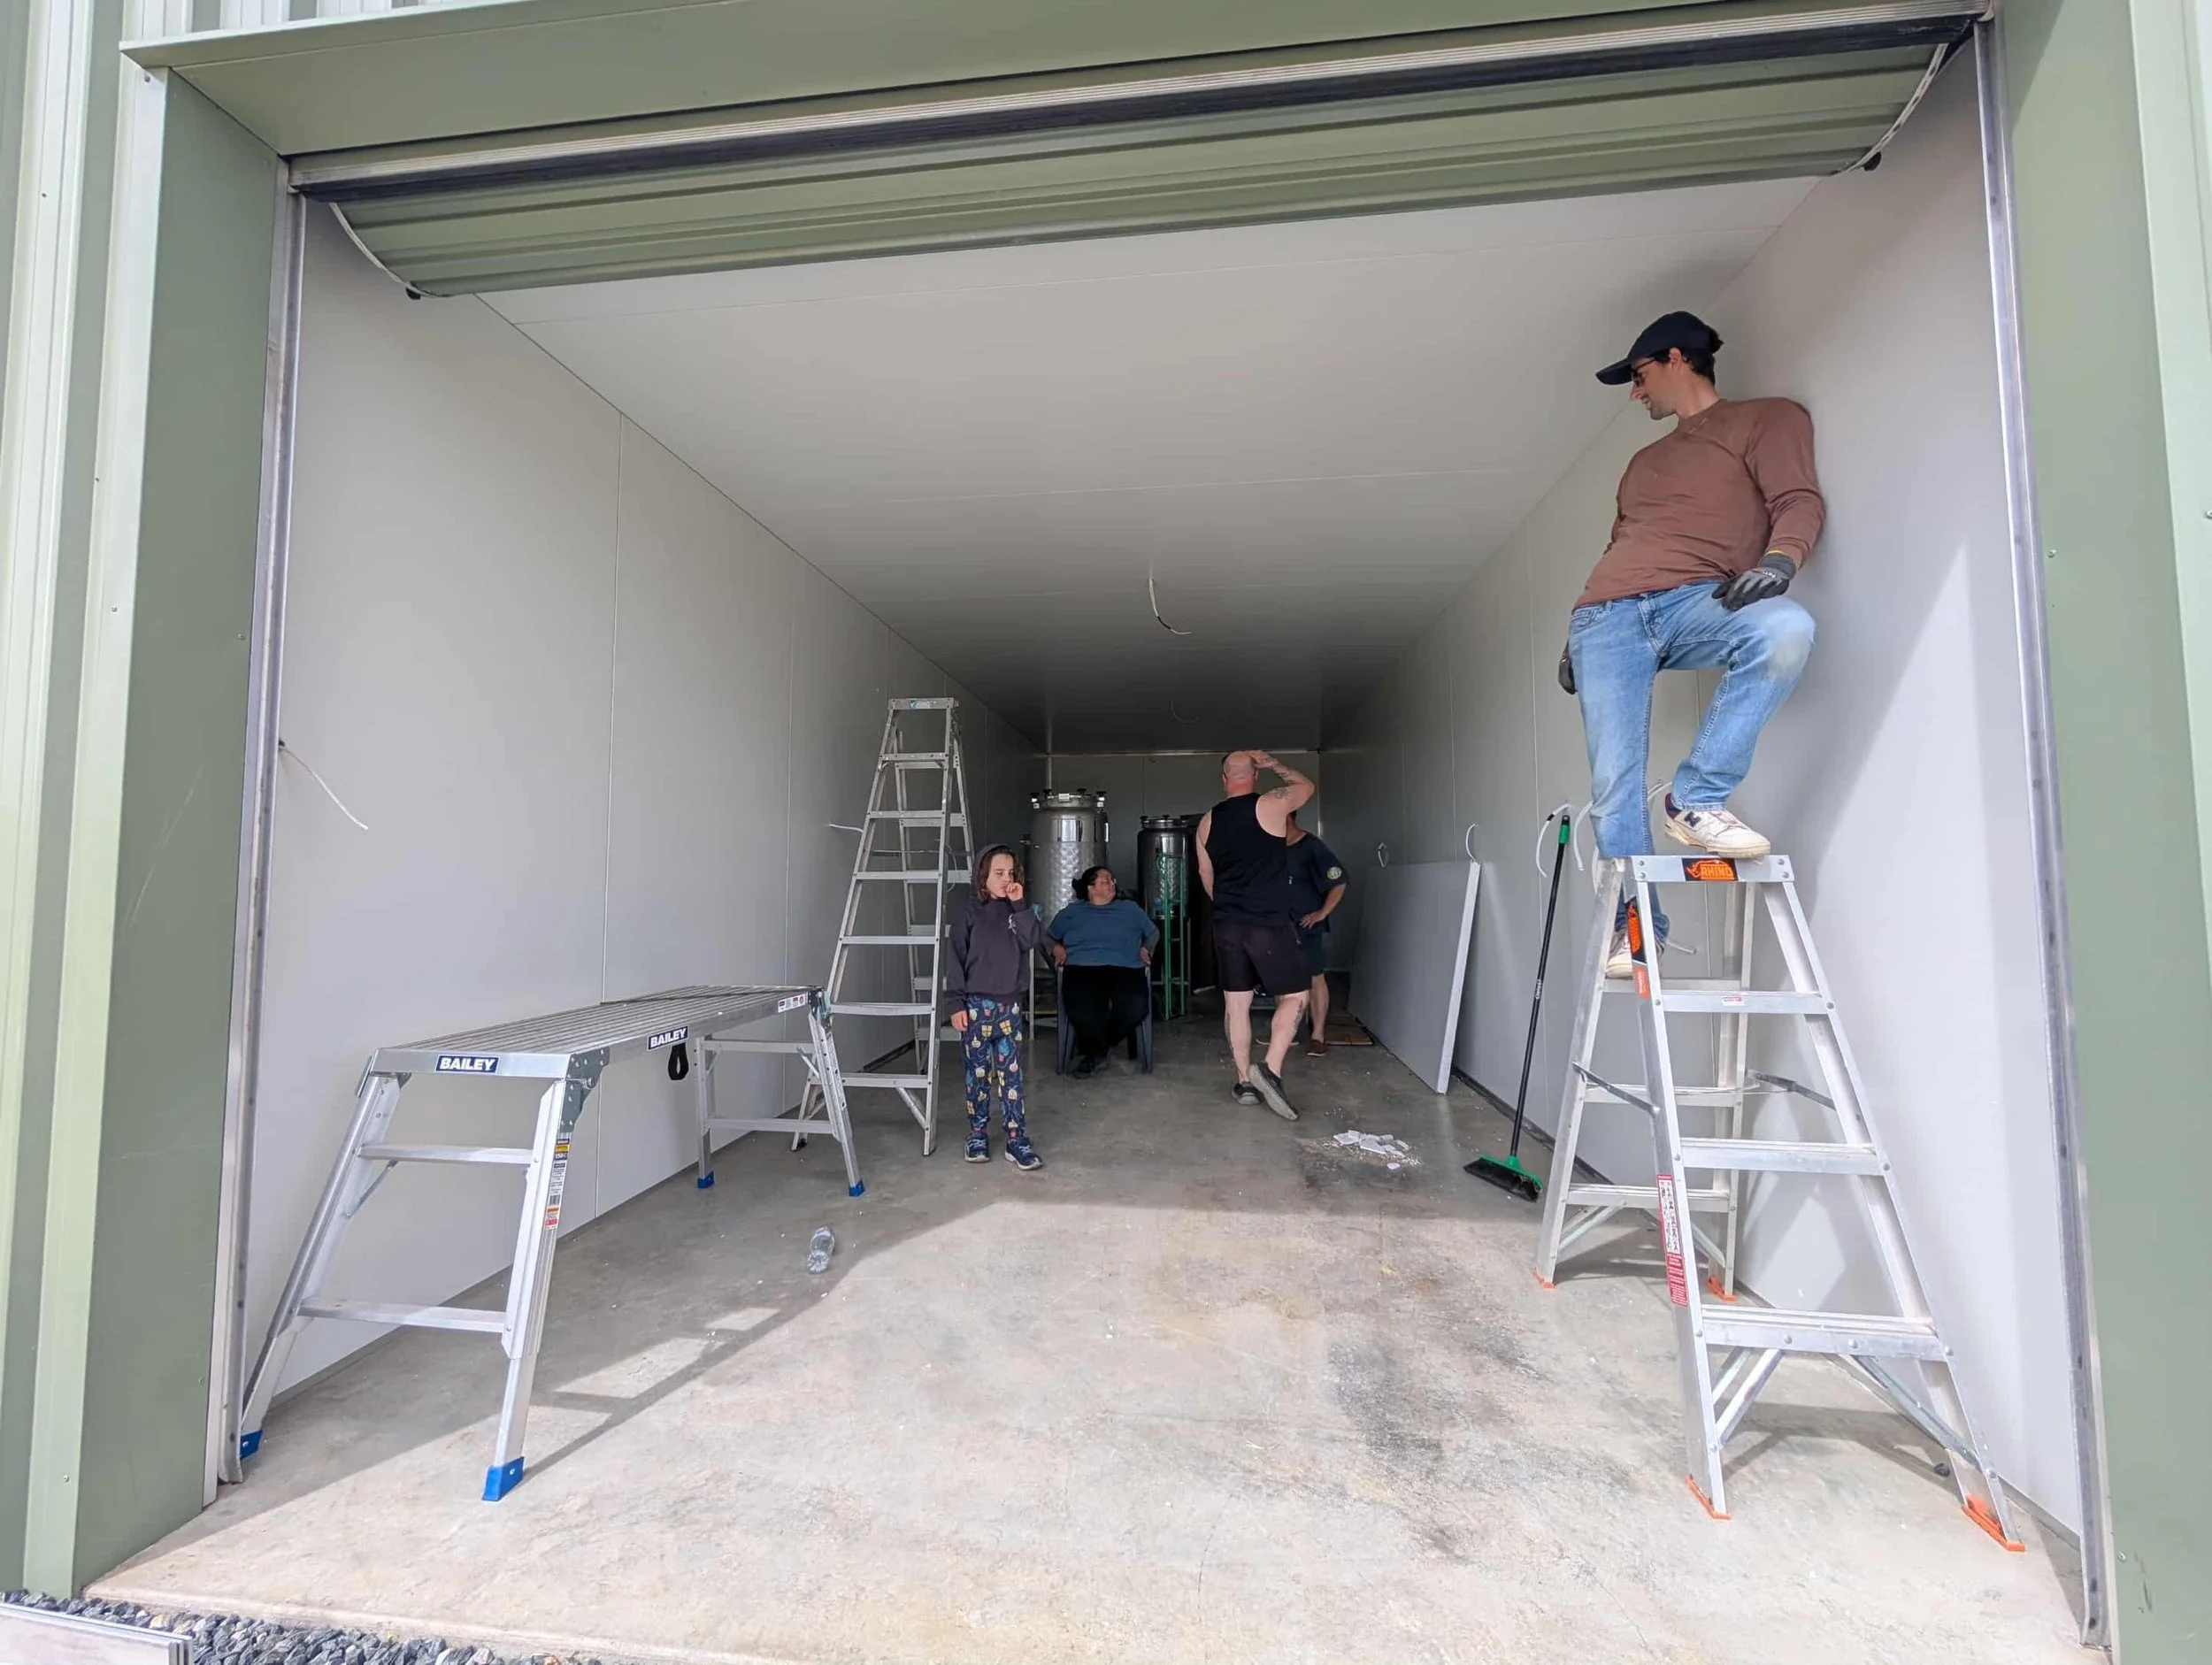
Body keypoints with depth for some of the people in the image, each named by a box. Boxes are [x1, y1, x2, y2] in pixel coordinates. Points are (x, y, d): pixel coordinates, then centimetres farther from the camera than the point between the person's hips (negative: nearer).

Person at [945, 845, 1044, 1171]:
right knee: (977, 1073, 7)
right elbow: (955, 960, -5)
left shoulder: (1017, 911, 7)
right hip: (976, 1004, -2)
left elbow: (1031, 940, -10)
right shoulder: (969, 913, -3)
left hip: (1009, 1004, 3)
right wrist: (955, 1003, -9)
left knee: (1011, 1074, 3)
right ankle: (978, 1134, 21)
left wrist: (1019, 905, -14)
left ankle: (1017, 1140, 8)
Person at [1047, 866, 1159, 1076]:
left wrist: (1146, 949, 15)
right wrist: (1056, 948, 6)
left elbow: (1153, 932, 34)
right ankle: (1098, 1049, 1)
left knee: (1136, 1007, -33)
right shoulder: (1071, 912, 24)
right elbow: (1048, 936, 26)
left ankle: (1094, 1049, -2)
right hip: (1082, 969, -1)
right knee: (1081, 1010, -36)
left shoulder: (1130, 908, 27)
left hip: (1125, 970, 1)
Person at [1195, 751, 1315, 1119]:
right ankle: (1270, 1070, -5)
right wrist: (1273, 763, 23)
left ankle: (1245, 1082, 16)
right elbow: (1307, 786, 14)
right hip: (1269, 924, -4)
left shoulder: (1207, 822, 7)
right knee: (1294, 997, 8)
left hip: (1227, 926, 5)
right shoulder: (1271, 805, -7)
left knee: (1237, 1005, 10)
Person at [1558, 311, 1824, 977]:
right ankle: (1633, 923, -3)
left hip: (1695, 599, -3)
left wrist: (1779, 559, -20)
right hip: (1606, 616, 3)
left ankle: (1697, 800, -23)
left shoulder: (1767, 418, 18)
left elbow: (1799, 499, 3)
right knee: (1613, 782, -12)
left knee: (1785, 627, -37)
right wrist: (1574, 641, 18)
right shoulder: (1644, 461, 33)